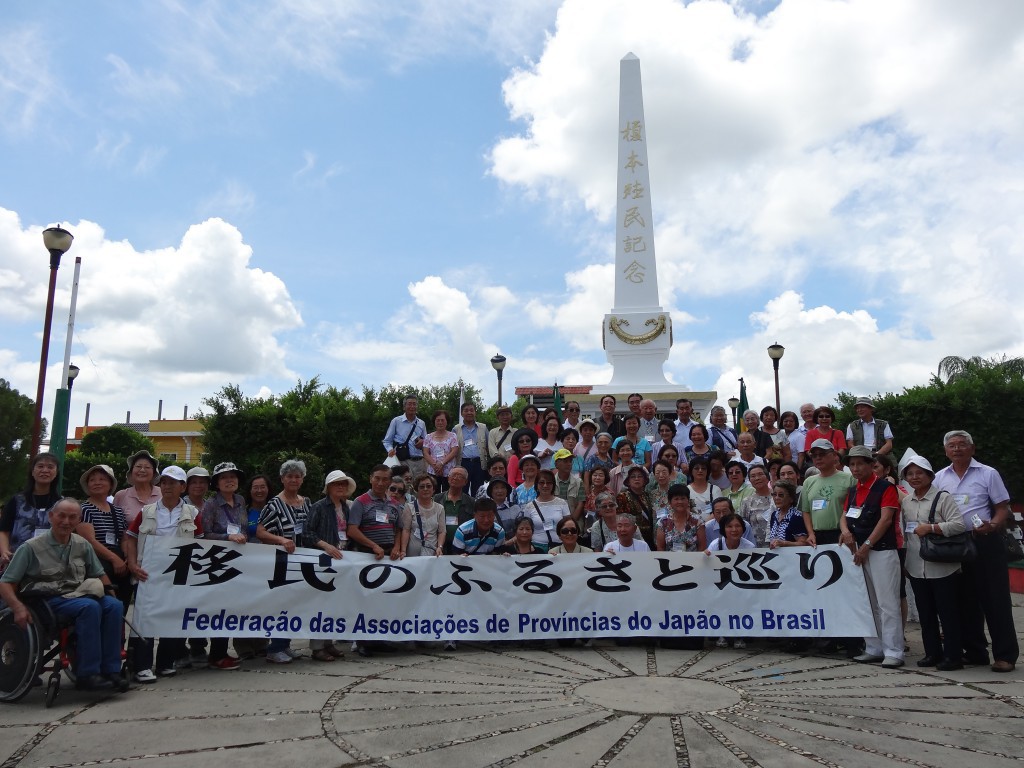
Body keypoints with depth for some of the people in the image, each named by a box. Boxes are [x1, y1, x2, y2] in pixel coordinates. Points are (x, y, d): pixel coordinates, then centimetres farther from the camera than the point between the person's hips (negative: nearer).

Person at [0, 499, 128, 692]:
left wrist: (109, 592, 2)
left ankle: (110, 670, -19)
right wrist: (18, 607, -21)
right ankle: (87, 674, -26)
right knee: (90, 607, -32)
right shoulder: (32, 547, -3)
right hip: (47, 600, -5)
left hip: (77, 595, 5)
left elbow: (99, 574, 20)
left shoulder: (83, 545, 11)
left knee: (113, 605, -24)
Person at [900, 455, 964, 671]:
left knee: (948, 613, 2)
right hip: (916, 568, 6)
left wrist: (930, 528, -21)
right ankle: (932, 653, 22)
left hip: (942, 568, -6)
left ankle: (953, 655, 11)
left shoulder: (942, 498, -6)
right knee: (925, 613, 12)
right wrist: (904, 560, 17)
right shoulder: (905, 501, 12)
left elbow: (959, 524, -15)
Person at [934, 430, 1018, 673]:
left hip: (985, 542, -4)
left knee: (995, 599, -2)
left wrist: (993, 525, -19)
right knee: (966, 601, 10)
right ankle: (975, 652, 20)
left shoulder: (988, 474, 1)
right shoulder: (940, 478, 10)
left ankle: (1005, 655, 5)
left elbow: (1003, 508, -2)